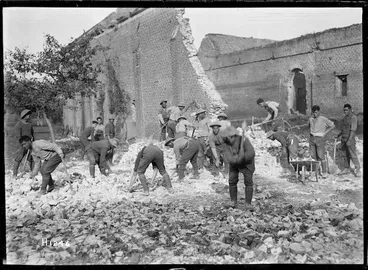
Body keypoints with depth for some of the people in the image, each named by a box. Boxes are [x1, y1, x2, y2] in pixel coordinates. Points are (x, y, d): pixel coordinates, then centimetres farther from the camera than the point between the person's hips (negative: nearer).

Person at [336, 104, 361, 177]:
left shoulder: (353, 117, -14)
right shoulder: (345, 117, 12)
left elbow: (353, 130, -21)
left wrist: (349, 140, -27)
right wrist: (339, 134, 26)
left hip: (350, 139, -8)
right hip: (343, 138, 8)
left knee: (353, 154, -6)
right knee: (345, 154, 11)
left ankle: (358, 170, 2)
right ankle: (347, 169, 21)